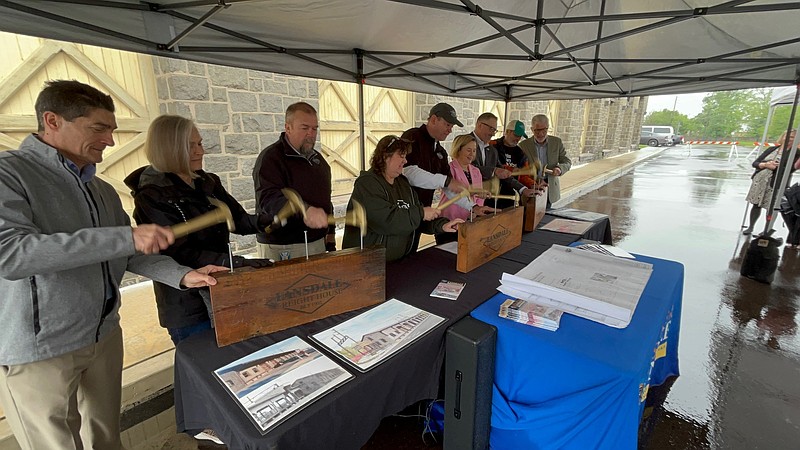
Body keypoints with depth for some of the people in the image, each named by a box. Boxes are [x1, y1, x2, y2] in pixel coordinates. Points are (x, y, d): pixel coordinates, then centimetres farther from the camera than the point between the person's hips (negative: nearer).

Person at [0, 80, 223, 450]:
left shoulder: (102, 191, 9)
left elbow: (129, 254, 10)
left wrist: (182, 276, -4)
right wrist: (125, 236, -32)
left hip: (105, 337, 6)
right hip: (38, 351, -6)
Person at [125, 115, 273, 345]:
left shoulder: (209, 183, 3)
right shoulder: (152, 197, -16)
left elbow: (239, 220, 1)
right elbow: (181, 254, -23)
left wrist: (268, 219, -18)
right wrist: (239, 262, -33)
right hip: (187, 306, -6)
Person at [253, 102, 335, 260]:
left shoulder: (318, 159, 14)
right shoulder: (270, 158, -10)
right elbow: (268, 198, -25)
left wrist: (330, 235, 15)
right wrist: (304, 211, -42)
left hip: (318, 244, 7)